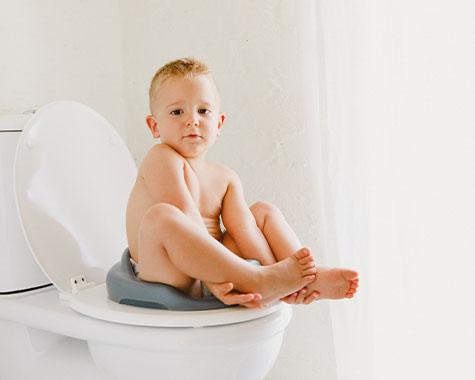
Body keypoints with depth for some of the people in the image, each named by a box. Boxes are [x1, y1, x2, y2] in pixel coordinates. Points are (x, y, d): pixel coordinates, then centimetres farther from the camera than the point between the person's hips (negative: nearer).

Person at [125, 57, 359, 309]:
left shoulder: (225, 178, 12)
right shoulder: (161, 159, -9)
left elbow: (244, 229, -3)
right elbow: (187, 223, -22)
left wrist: (277, 274, -21)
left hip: (214, 266, 7)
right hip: (171, 280, -7)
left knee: (265, 211, 9)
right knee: (159, 217, -35)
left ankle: (313, 277, -17)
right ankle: (258, 280, -34)